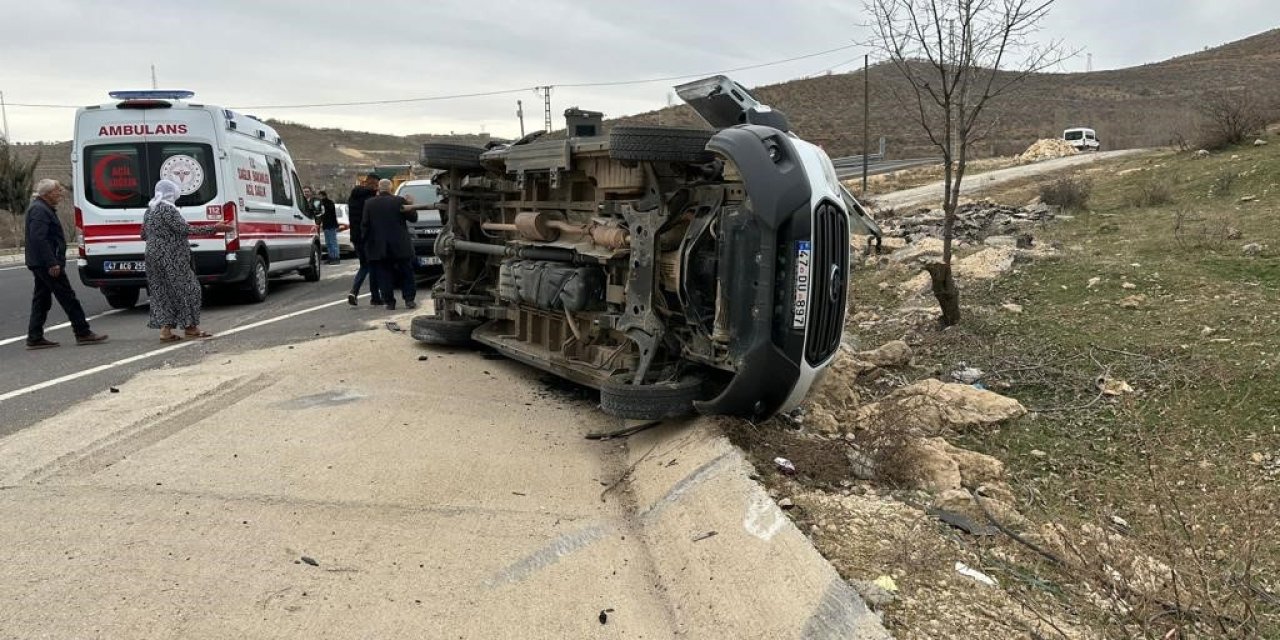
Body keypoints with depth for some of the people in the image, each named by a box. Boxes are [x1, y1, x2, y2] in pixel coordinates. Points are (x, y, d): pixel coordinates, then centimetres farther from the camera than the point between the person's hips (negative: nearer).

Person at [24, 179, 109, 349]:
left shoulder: (42, 208, 19)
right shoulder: (40, 210, -15)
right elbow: (38, 238, -24)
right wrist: (52, 263, -26)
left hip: (41, 265, 11)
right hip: (47, 263, -11)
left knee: (41, 300, 11)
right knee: (68, 297, -6)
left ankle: (35, 338, 13)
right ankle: (83, 333, -3)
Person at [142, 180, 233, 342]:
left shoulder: (149, 211, 14)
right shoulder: (167, 209, -15)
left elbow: (144, 235, 22)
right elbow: (185, 229, -20)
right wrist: (214, 228, -20)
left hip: (153, 257, 9)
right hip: (171, 259, -9)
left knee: (161, 293, 9)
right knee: (185, 290, 0)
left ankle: (165, 330, 7)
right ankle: (190, 327, 5)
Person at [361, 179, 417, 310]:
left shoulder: (369, 203, -1)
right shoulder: (399, 201, -6)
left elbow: (364, 224, -1)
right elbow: (413, 217, -1)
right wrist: (410, 205, 15)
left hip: (379, 247, 1)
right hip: (400, 245, -1)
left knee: (385, 275, 7)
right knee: (406, 273, 11)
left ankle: (389, 302, 4)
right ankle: (409, 300, 8)